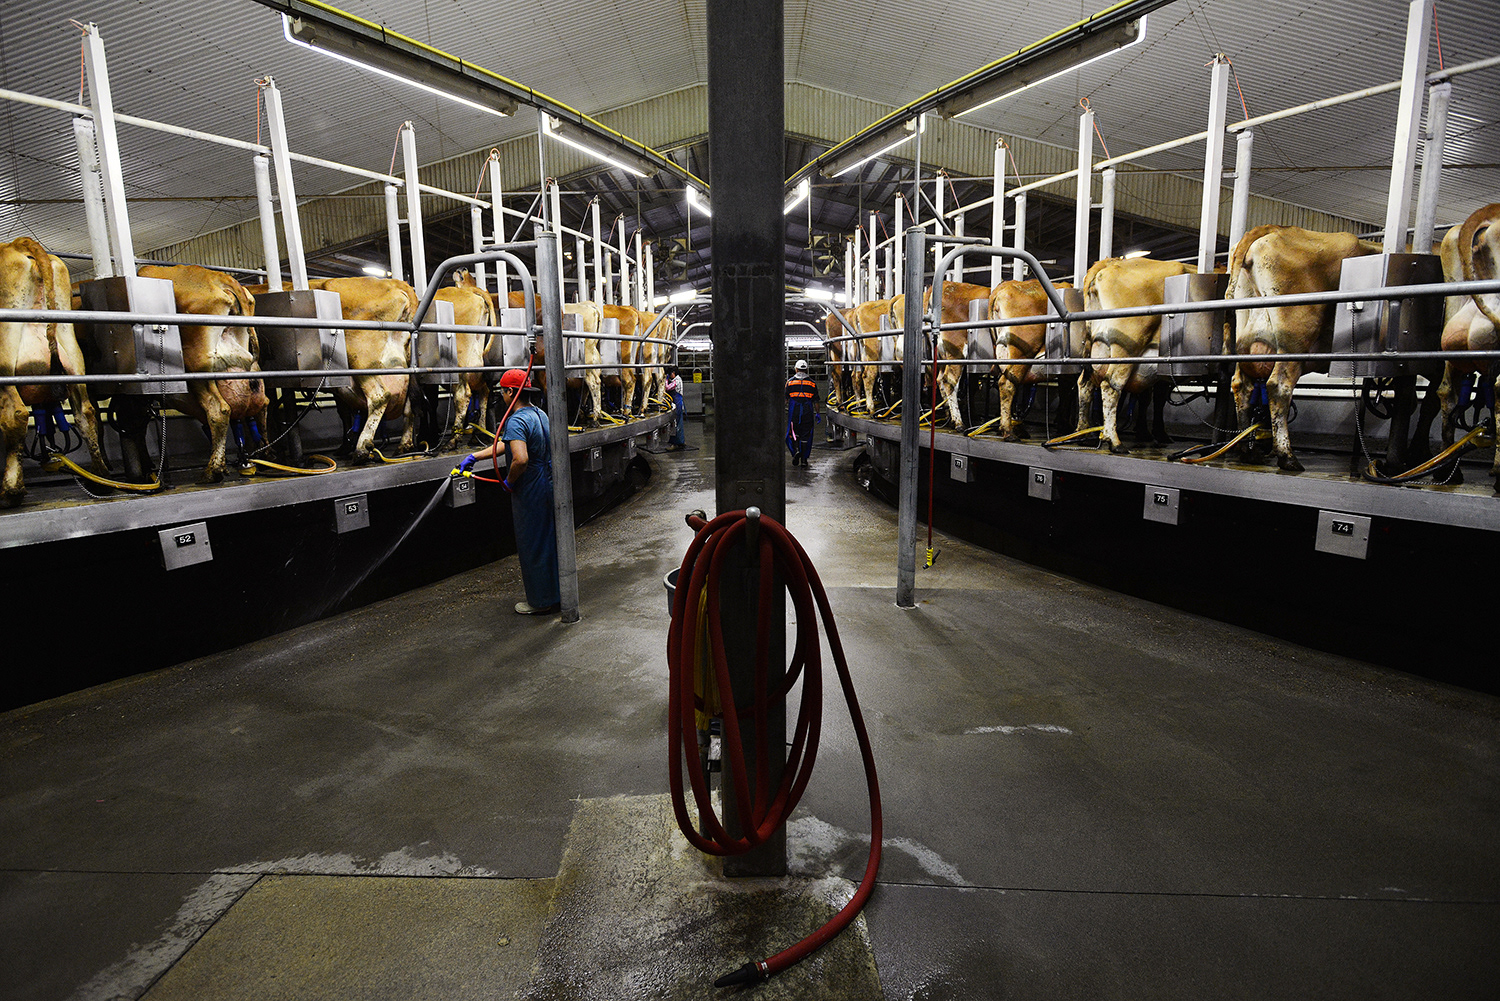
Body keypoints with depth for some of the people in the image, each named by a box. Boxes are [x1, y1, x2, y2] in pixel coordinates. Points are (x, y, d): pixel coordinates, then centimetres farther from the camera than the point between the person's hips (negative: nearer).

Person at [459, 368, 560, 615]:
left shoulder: (516, 421, -19)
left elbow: (520, 459, -35)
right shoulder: (539, 414, 11)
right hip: (549, 486, 9)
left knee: (533, 546, 5)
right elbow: (504, 444, 19)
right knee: (550, 541, 19)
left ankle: (541, 601, 17)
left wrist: (509, 481, -16)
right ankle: (557, 594, 31)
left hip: (531, 493, -9)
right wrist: (474, 456, 21)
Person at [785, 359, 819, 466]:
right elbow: (816, 401, 8)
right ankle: (803, 459, 6)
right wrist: (817, 413, 14)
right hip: (808, 413, 1)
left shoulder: (790, 381, 5)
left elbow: (785, 399, 3)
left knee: (793, 433, 13)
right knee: (805, 435, 5)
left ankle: (796, 450, -12)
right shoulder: (812, 383, 8)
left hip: (793, 412, -1)